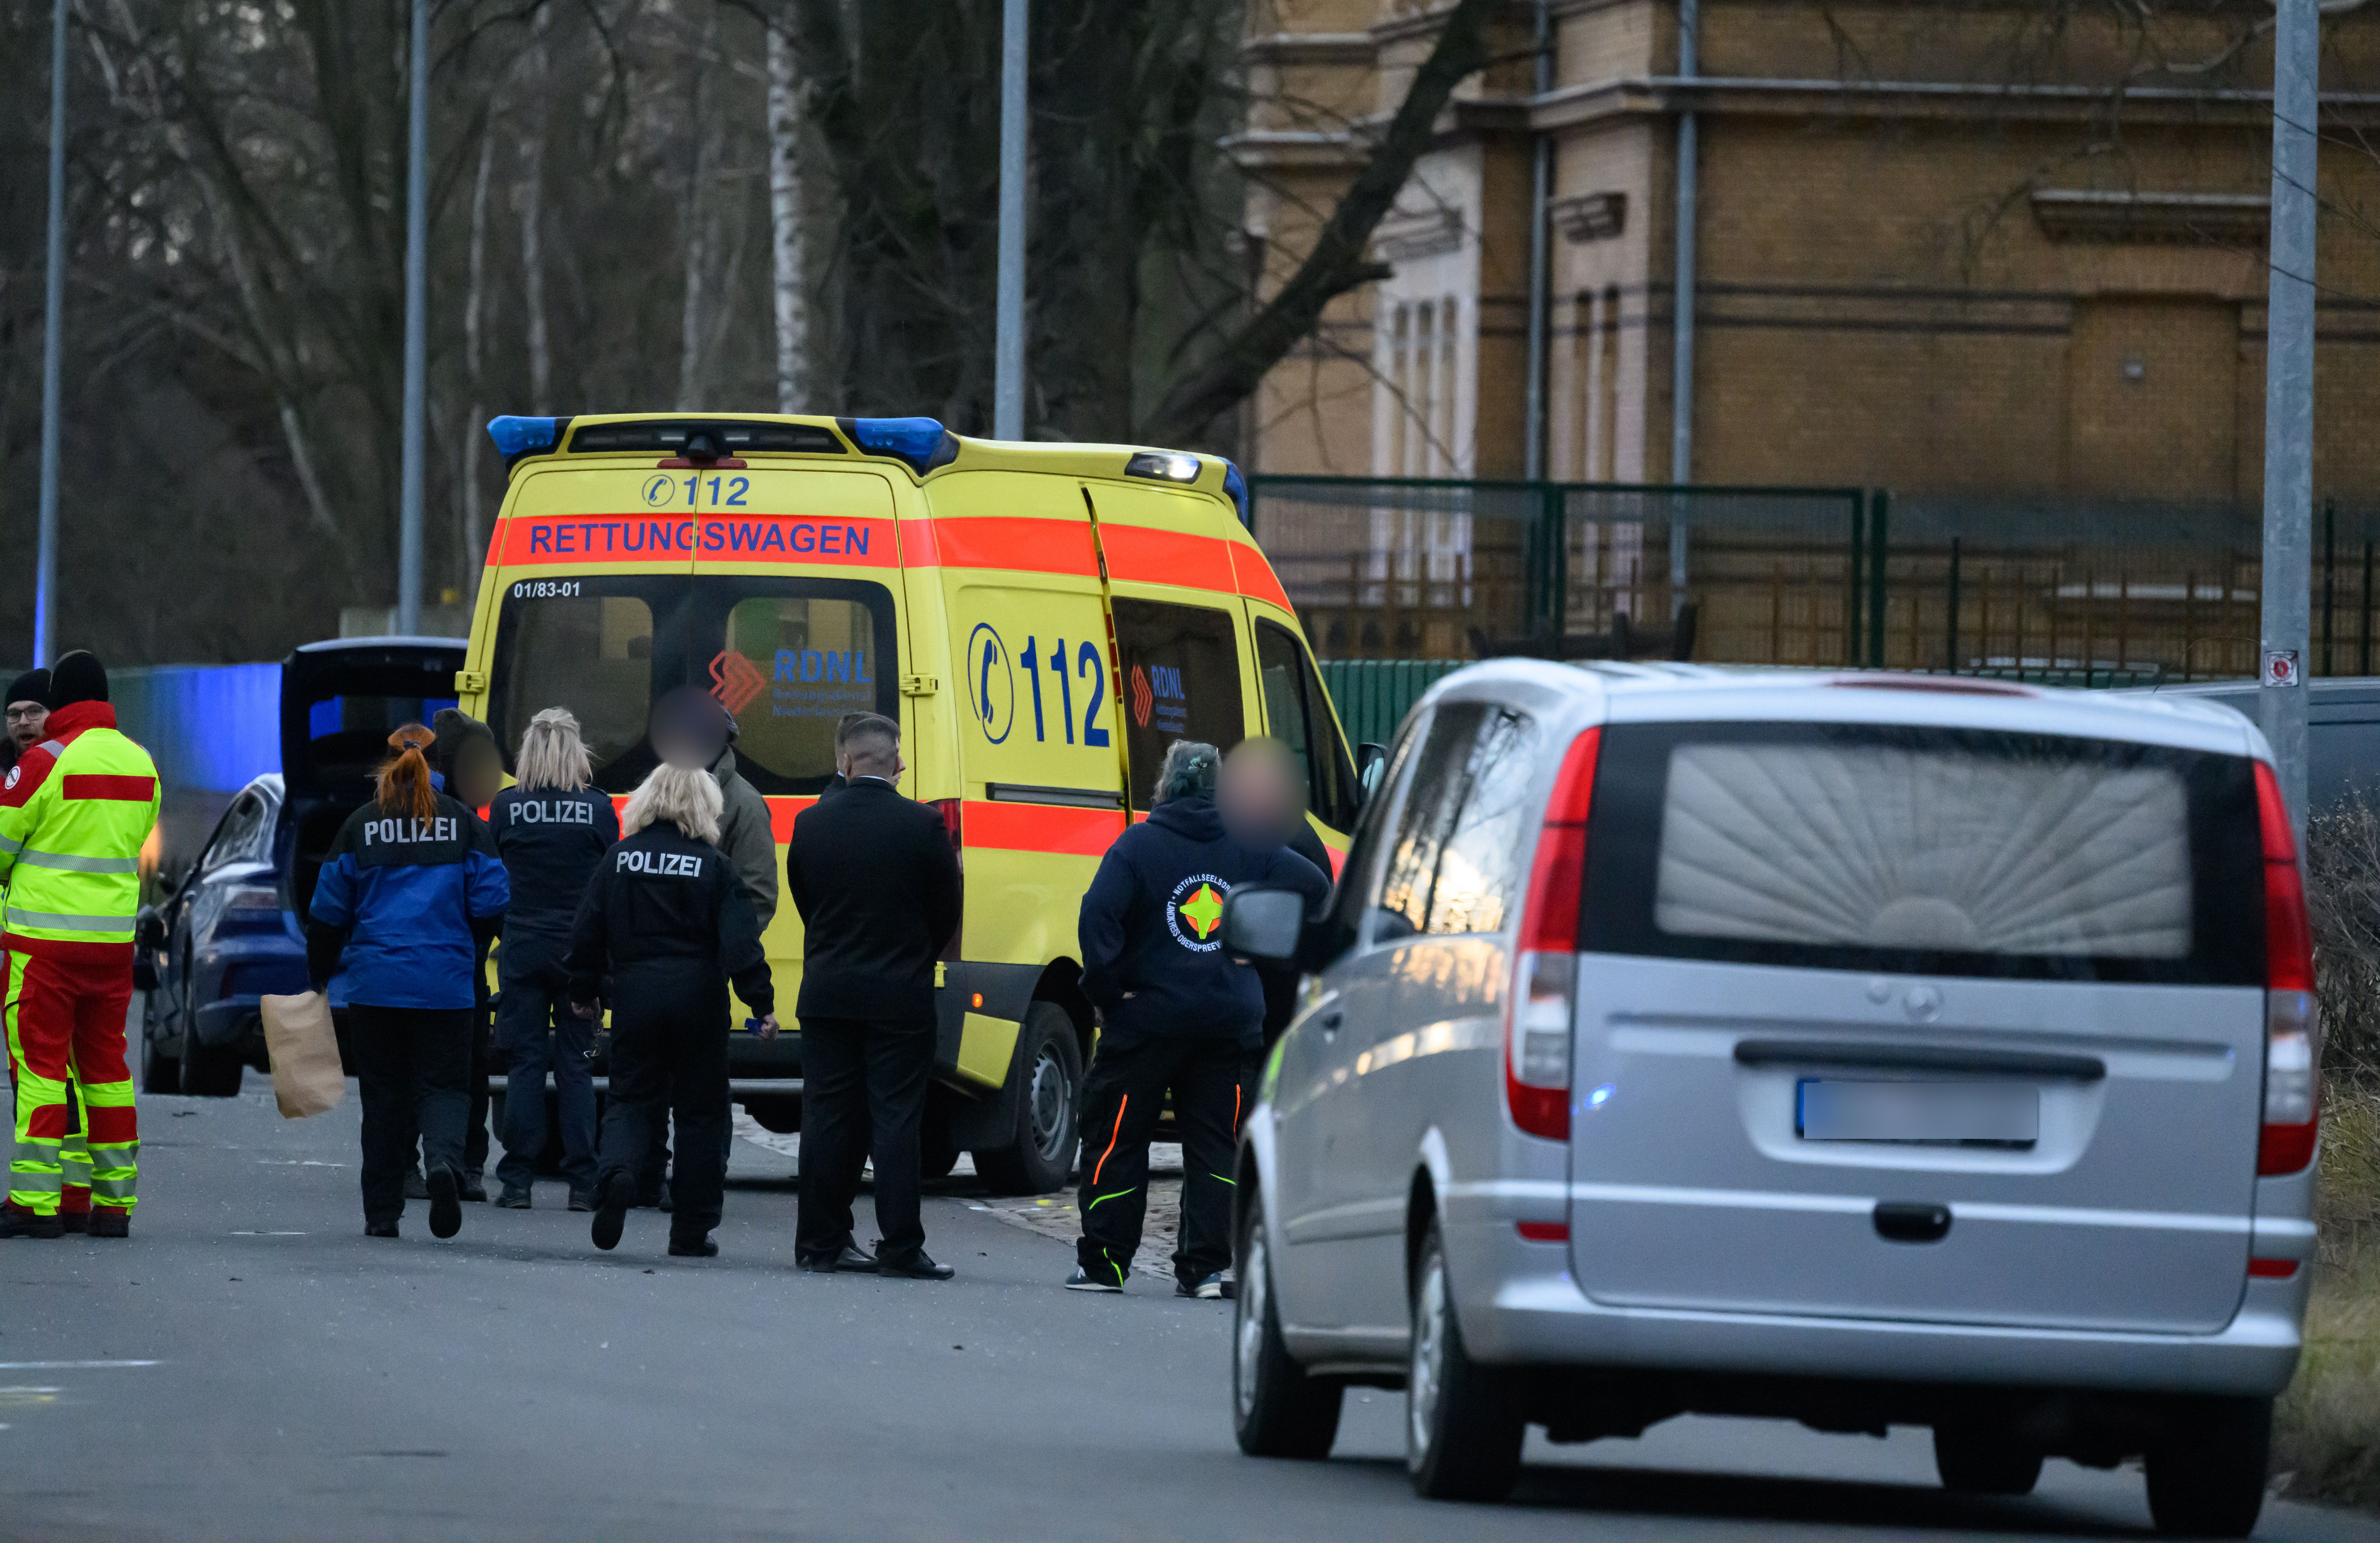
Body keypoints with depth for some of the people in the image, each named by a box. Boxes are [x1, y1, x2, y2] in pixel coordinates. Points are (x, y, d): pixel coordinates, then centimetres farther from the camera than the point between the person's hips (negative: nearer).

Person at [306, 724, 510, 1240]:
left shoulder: (361, 826, 2)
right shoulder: (463, 823, 0)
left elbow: (329, 910, 5)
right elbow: (492, 904, 0)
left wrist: (319, 974, 18)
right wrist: (468, 946, 20)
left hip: (375, 984, 1)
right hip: (445, 985, -1)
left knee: (383, 1094, 9)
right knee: (442, 1085, 4)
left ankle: (382, 1212, 9)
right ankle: (443, 1160, -27)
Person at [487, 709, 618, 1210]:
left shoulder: (507, 808, -5)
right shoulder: (598, 810, -5)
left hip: (523, 952, 0)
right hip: (579, 955, 0)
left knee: (525, 1065, 4)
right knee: (575, 1066, 6)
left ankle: (517, 1182, 2)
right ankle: (583, 1183, 4)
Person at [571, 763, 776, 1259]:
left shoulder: (620, 859, 2)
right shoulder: (713, 865, -6)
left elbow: (588, 934, 6)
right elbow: (740, 943, -10)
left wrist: (584, 992, 19)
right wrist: (763, 1003, -5)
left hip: (635, 994, 2)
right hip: (698, 1003, -2)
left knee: (630, 1100, 9)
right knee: (700, 1112, 8)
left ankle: (616, 1172, -24)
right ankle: (691, 1232, 10)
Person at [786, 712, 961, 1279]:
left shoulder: (812, 824, -2)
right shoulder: (923, 827, -9)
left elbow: (804, 903, 8)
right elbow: (946, 913, 0)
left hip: (828, 993, 2)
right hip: (901, 997, -2)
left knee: (828, 1119, 8)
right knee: (896, 1119, -1)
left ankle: (821, 1242, 12)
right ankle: (901, 1247, -2)